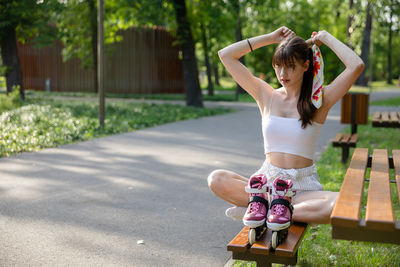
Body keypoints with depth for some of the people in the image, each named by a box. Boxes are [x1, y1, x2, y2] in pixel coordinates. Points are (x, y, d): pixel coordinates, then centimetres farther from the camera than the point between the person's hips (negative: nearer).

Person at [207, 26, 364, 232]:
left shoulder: (319, 101, 0)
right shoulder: (267, 96, 6)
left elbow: (356, 66, -15)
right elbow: (226, 55, 5)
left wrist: (326, 38, -1)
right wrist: (272, 38, 6)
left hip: (303, 187, -1)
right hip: (265, 183, 1)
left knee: (339, 205, -35)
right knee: (217, 179, -25)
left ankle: (263, 211, -26)